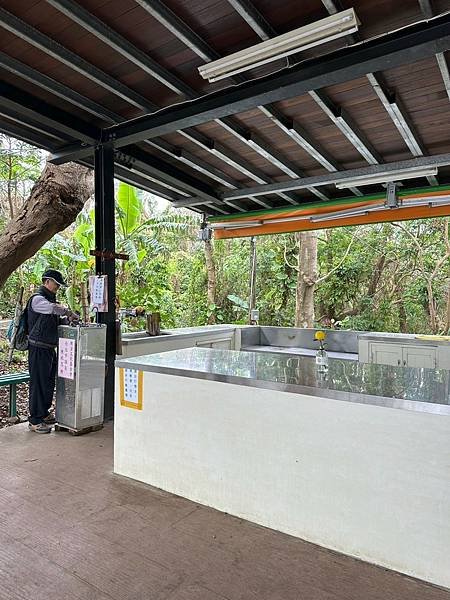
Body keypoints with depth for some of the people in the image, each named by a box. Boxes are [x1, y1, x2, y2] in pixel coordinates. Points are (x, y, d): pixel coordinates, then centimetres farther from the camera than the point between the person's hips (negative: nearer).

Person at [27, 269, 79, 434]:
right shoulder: (37, 299, -12)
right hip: (38, 348, -9)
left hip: (50, 347, 9)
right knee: (38, 382, -2)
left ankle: (44, 413, 31)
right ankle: (35, 421, 8)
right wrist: (70, 313, -19)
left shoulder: (50, 299, 18)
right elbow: (54, 308, -32)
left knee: (49, 382, 16)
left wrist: (67, 318, 3)